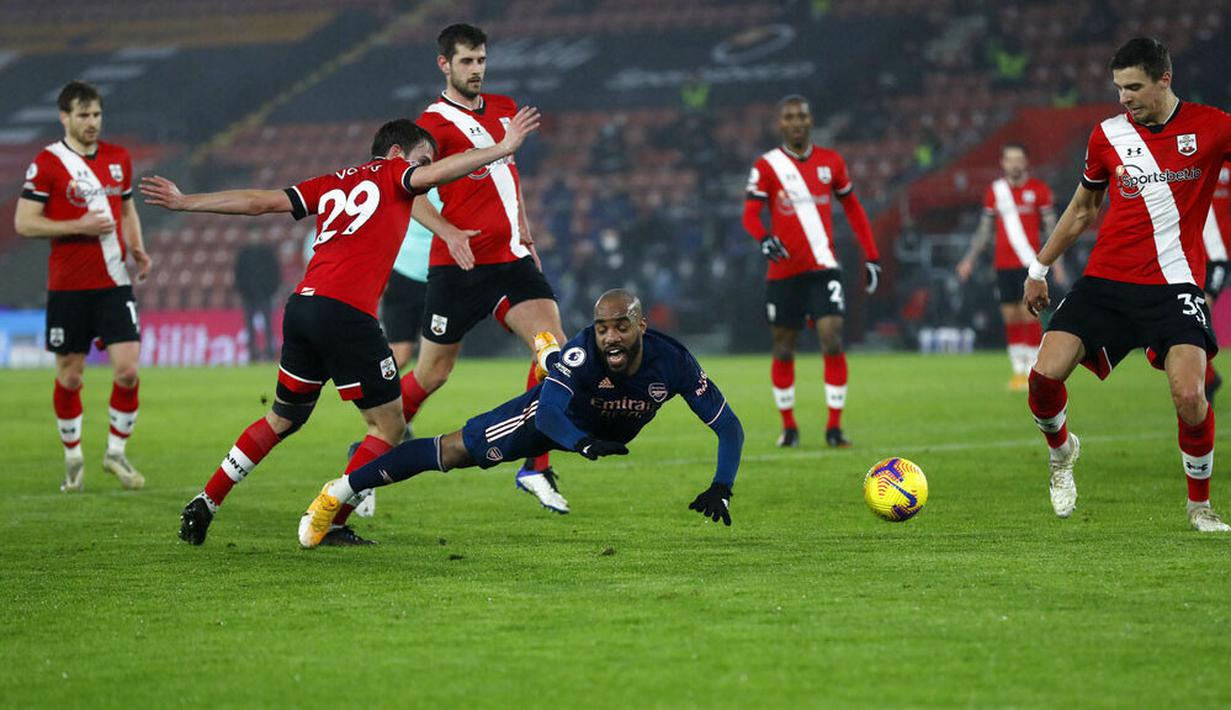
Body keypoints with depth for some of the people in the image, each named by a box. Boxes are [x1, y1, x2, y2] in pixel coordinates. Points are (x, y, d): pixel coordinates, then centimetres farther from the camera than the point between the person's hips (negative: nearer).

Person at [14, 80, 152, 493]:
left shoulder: (118, 158, 9)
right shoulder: (47, 163, -6)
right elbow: (24, 223, -8)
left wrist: (138, 249, 5)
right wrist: (78, 227, -17)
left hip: (114, 284, 3)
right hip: (68, 286, -3)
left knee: (128, 369, -8)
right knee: (69, 377, 4)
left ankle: (117, 453, 10)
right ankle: (73, 459, 21)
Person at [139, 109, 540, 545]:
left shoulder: (332, 184, 23)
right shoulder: (390, 174, 8)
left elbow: (259, 201, 19)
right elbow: (435, 174, -11)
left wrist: (184, 203, 23)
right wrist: (501, 149, -10)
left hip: (301, 305, 7)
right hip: (346, 313, -7)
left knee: (283, 420, 24)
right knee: (389, 426, 4)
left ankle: (205, 504, 22)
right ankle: (334, 524, -1)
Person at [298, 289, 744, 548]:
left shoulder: (671, 362, -35)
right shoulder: (584, 352, -41)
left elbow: (728, 426, -31)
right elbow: (549, 414, -50)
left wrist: (720, 488, -45)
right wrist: (586, 445, -71)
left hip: (615, 432, 3)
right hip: (556, 417, -3)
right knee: (454, 451, -1)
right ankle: (339, 491, 10)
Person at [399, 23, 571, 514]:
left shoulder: (505, 109, 14)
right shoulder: (435, 122, -9)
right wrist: (448, 232, -31)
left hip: (510, 258, 6)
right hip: (460, 265, -6)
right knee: (433, 373, 2)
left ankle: (536, 467, -8)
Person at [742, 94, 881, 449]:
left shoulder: (831, 162, 6)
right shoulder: (767, 166, -2)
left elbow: (852, 209, 15)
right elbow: (750, 214, -9)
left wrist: (872, 256, 12)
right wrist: (764, 238, -31)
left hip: (823, 268, 1)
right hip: (783, 270, -1)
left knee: (832, 341, -14)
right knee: (783, 350, 8)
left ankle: (834, 426, -8)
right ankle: (788, 426, 23)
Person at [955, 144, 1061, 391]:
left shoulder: (1038, 189, 0)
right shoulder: (995, 191, 9)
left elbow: (1051, 226, 1)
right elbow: (984, 229, 16)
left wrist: (1056, 259, -7)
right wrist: (970, 259, 12)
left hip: (1030, 263, -3)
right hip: (1003, 266, 3)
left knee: (1029, 314, -9)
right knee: (1010, 318, 4)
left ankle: (1034, 372, -5)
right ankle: (1018, 370, 12)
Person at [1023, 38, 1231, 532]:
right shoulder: (1108, 135, 8)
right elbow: (1082, 209, 21)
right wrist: (1039, 269, 24)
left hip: (1174, 284, -3)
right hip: (1105, 281, 3)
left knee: (1189, 397, -20)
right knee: (1044, 374, -12)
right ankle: (1061, 451, 22)